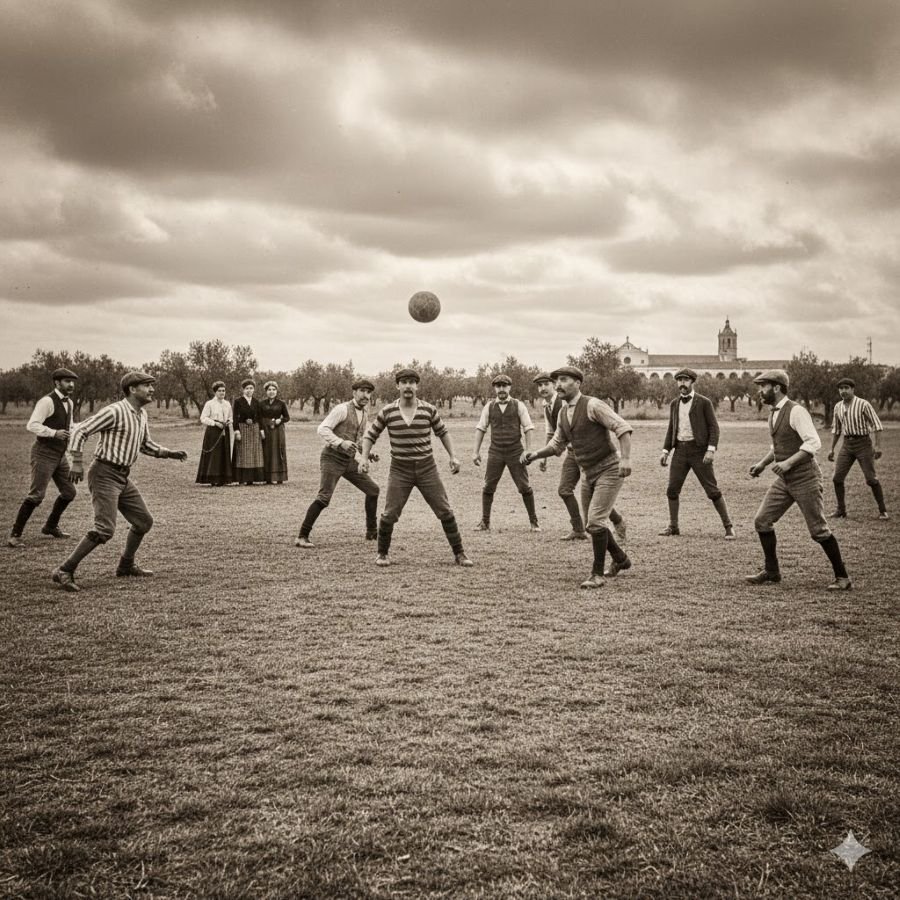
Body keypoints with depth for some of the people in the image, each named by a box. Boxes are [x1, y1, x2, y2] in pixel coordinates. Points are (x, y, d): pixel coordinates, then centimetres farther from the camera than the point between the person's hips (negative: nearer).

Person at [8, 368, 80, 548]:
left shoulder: (68, 403, 11)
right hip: (44, 454, -9)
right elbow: (32, 425, -24)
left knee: (69, 492, 12)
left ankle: (50, 526, 32)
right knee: (37, 495, -15)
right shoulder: (47, 401, -16)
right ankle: (15, 535, -6)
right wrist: (54, 433, -35)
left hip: (59, 455, 9)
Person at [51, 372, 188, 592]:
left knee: (144, 522, 14)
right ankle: (65, 571, -12)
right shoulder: (115, 412, -16)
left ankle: (126, 566, 32)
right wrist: (77, 462, -25)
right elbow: (79, 430, -16)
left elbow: (146, 444, 25)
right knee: (105, 529, -19)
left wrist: (170, 453, 9)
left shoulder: (141, 415, 11)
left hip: (123, 477, 9)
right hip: (105, 475, -9)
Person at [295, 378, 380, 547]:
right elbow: (322, 429, -20)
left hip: (350, 461, 8)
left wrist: (369, 453, 8)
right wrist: (341, 442, -32)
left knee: (372, 489, 9)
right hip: (332, 458, -8)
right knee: (324, 497, -17)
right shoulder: (342, 409, -13)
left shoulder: (365, 414, 13)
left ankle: (372, 532, 23)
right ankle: (302, 537, -11)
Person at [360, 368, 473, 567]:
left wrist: (453, 456, 3)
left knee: (445, 512, 0)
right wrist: (364, 458, -7)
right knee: (389, 515, -6)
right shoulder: (387, 412, -3)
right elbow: (370, 435, 7)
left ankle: (459, 554, 11)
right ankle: (382, 553, 16)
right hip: (400, 470, -1)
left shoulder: (429, 410, -1)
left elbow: (443, 433, 13)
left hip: (427, 468, 1)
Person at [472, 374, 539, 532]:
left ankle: (534, 521, 11)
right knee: (488, 487, -1)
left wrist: (527, 451, -9)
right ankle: (485, 523, 9)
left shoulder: (518, 405, -1)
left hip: (515, 453, -2)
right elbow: (480, 428, 7)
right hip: (495, 453, 2)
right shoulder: (489, 406, 4)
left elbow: (528, 428, -1)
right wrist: (476, 451, 1)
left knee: (525, 487, -1)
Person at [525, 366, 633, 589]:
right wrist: (535, 454, -2)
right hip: (589, 473, 9)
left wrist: (626, 458, -33)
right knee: (593, 524, 17)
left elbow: (623, 428, -22)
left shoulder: (593, 405, -17)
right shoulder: (563, 413, 7)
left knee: (596, 521, -18)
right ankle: (620, 559, 39)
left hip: (609, 471, -8)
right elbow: (556, 445, 16)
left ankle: (597, 574, -8)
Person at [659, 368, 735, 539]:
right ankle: (673, 526, 13)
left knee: (712, 490, -4)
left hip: (698, 450, -5)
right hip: (680, 450, 5)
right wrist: (665, 451, 10)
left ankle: (728, 526, 4)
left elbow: (713, 427, -5)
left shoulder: (704, 402, -3)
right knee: (672, 489, 1)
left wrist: (711, 449, -16)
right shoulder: (674, 404, 13)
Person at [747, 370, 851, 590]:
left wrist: (789, 462, -29)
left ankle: (842, 577, 10)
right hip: (784, 480, 8)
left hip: (805, 479, -8)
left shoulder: (796, 411, -17)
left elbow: (813, 442, -24)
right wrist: (762, 463, 12)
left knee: (818, 530, -3)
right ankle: (771, 571, 16)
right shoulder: (773, 414, 10)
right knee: (762, 521, 2)